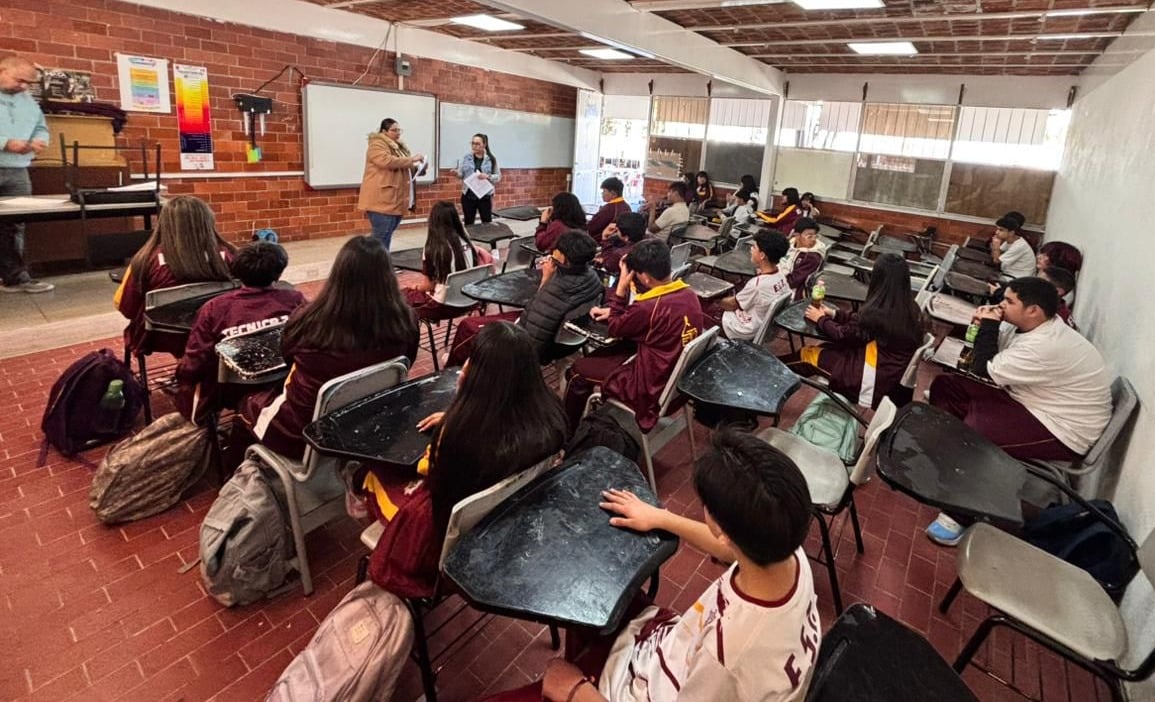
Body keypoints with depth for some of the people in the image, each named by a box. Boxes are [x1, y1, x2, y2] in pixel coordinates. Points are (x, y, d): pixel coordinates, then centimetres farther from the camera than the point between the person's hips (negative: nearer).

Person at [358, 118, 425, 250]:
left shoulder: (399, 146, 21)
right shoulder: (377, 145, -8)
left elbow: (403, 167, 30)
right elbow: (387, 161, -25)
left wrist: (417, 167, 9)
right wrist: (411, 159, -19)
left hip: (395, 200, 9)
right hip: (382, 200, -9)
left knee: (386, 238, 12)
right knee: (381, 239, -10)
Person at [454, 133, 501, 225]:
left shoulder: (491, 159, 0)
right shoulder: (465, 158, 3)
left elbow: (498, 177, 1)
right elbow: (461, 174, 4)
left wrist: (488, 176, -18)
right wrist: (456, 173, -19)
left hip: (485, 196, -1)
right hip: (468, 196, 1)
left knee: (487, 223, 6)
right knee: (468, 223, 9)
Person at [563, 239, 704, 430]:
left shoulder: (650, 307, -31)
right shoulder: (689, 293, -5)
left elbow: (615, 329, -10)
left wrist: (622, 286, -9)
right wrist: (614, 311, 8)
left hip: (653, 385, -8)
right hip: (681, 376, 9)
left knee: (578, 370, 8)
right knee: (601, 354, 26)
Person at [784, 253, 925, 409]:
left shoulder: (878, 313, -27)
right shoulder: (911, 309, -3)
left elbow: (842, 335, -9)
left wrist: (820, 319, 8)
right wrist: (834, 313, 15)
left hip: (879, 383, -8)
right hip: (899, 375, 8)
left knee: (808, 353, 4)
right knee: (825, 348, 18)